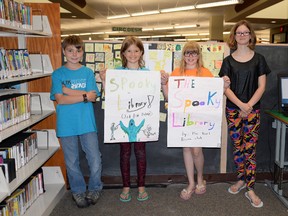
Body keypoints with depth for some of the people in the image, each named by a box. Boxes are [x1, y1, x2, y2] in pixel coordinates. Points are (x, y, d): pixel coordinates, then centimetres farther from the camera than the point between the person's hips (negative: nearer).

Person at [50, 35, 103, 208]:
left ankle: (95, 188, 26)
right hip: (66, 124, 0)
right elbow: (60, 99, -10)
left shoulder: (88, 73, 4)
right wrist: (84, 96, -13)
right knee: (72, 161, 11)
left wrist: (69, 91, -12)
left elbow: (93, 97, -7)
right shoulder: (58, 74, 1)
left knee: (95, 159, 2)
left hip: (87, 123, 0)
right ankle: (78, 191, 30)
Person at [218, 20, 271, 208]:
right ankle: (241, 180, 26)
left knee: (250, 148, -2)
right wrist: (240, 105, -16)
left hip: (253, 109, -1)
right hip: (233, 109, 1)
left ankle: (250, 189, 6)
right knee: (237, 147, 8)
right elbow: (225, 87, -2)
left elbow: (261, 86, 0)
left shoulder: (258, 59, 4)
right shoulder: (228, 61, 5)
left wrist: (248, 105, -12)